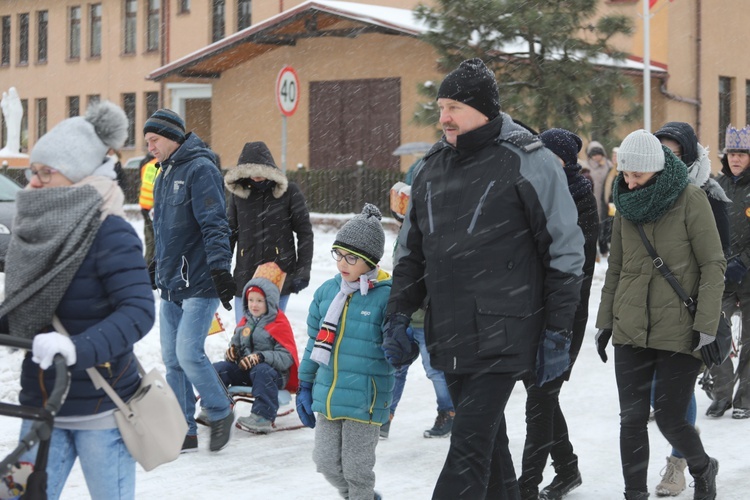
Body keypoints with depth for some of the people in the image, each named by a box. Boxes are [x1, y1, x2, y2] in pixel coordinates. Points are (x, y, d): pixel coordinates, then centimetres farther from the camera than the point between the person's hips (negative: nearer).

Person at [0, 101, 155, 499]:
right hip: (42, 407, 6)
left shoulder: (109, 233, -15)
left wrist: (78, 349, -36)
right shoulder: (38, 231, 5)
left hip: (101, 409, -6)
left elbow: (139, 310, -25)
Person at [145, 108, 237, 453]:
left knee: (188, 353, -14)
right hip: (171, 283, 9)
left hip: (199, 282, -9)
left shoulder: (200, 169, -11)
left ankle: (221, 413, 7)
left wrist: (219, 268, -27)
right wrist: (155, 267, 30)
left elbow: (215, 224, -20)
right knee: (172, 359, 7)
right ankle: (184, 433, 15)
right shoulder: (165, 174, 16)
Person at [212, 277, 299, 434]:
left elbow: (287, 357, -14)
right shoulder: (245, 322, 17)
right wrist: (232, 350, 2)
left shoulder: (280, 325, -4)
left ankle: (263, 417, -47)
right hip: (243, 369, 6)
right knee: (218, 368, -16)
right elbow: (236, 343, 29)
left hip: (274, 372, -6)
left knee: (262, 371, -40)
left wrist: (261, 356, -28)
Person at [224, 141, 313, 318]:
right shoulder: (238, 193, 4)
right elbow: (230, 233, 12)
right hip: (245, 276, 2)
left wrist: (303, 271, -4)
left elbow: (304, 232, 1)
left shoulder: (289, 192, -3)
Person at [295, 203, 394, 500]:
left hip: (364, 400, -6)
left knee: (356, 467, 6)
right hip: (327, 396, 6)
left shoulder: (386, 297, -12)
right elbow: (314, 342, 14)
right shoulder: (326, 292, 6)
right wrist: (305, 386, 15)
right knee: (326, 462, 13)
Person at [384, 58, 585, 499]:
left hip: (502, 338, -6)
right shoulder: (433, 166, 12)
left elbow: (566, 252, -5)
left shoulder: (529, 163, -7)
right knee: (488, 443, 15)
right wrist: (399, 316, 12)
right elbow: (413, 250, 20)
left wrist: (558, 333, -7)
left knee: (469, 448, -11)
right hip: (449, 338, 7)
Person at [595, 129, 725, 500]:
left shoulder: (690, 199, -8)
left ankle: (703, 469, 28)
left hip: (680, 329, -4)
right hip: (631, 329, 4)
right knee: (632, 418, 1)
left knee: (669, 417, -1)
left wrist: (706, 325, -14)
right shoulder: (627, 203, 7)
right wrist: (605, 321, 11)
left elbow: (713, 265, -9)